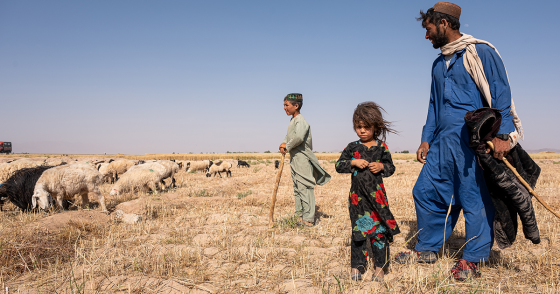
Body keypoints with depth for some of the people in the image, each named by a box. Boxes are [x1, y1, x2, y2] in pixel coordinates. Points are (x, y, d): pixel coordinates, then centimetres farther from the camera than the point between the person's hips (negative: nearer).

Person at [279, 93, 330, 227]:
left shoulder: (300, 121, -17)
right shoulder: (292, 121, 14)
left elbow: (299, 137, -33)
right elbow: (289, 136, 24)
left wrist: (287, 147, -18)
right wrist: (284, 144, 2)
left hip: (303, 159, -10)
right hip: (294, 159, 10)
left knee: (305, 188, -7)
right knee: (297, 187, 16)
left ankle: (308, 219, -2)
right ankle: (299, 215, 26)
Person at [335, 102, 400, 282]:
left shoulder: (381, 147, 3)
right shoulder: (352, 147, 3)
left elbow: (391, 167, 9)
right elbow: (339, 165, 2)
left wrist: (382, 167, -11)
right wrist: (353, 162, -13)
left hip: (377, 195, 0)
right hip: (358, 196, 1)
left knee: (379, 230, 3)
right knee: (358, 230, 7)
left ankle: (380, 266, 15)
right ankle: (357, 266, 17)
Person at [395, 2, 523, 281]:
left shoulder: (480, 52, -2)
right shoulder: (438, 64, 21)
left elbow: (501, 93, -8)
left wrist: (502, 133, -18)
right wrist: (426, 140, 18)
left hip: (473, 141, -8)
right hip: (443, 142, 8)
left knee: (474, 199, -2)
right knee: (425, 191, 6)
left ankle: (471, 260, 9)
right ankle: (427, 248, 20)